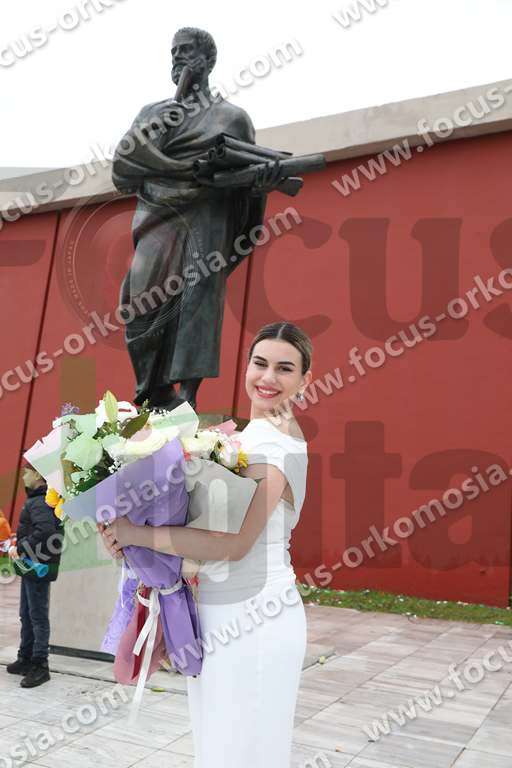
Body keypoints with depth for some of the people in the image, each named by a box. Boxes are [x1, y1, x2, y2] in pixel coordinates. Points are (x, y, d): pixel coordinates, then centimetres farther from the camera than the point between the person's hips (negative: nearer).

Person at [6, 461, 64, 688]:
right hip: (30, 567, 10)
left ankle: (40, 666, 4)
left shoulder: (40, 502, -18)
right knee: (26, 615, 19)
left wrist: (21, 549, -23)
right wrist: (20, 539, 7)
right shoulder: (35, 500, 14)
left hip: (39, 567, -10)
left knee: (38, 616, -3)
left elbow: (45, 531, -32)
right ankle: (25, 659, 30)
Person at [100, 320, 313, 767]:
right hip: (222, 614, 9)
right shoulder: (256, 433, 10)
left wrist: (137, 534, -19)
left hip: (252, 620, -9)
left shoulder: (275, 441, -18)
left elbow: (233, 541, -25)